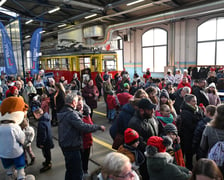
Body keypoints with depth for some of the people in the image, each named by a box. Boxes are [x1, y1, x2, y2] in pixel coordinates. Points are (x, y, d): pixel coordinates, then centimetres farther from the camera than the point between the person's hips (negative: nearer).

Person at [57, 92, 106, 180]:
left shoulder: (62, 112, 7)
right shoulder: (71, 113, -23)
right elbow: (83, 127, -31)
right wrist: (99, 127, -22)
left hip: (64, 145, 10)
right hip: (72, 146, -10)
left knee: (70, 169, 26)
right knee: (77, 172, 2)